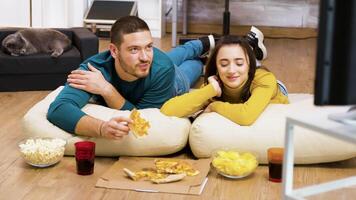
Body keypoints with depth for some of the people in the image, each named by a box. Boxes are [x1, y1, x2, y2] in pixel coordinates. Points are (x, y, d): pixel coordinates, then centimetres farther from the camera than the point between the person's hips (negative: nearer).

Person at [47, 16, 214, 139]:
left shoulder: (162, 69, -49)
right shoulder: (95, 69, -49)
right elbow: (58, 110, -64)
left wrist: (107, 90, -56)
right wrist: (102, 127, -81)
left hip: (174, 84, -2)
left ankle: (204, 44, 67)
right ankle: (203, 44, 66)